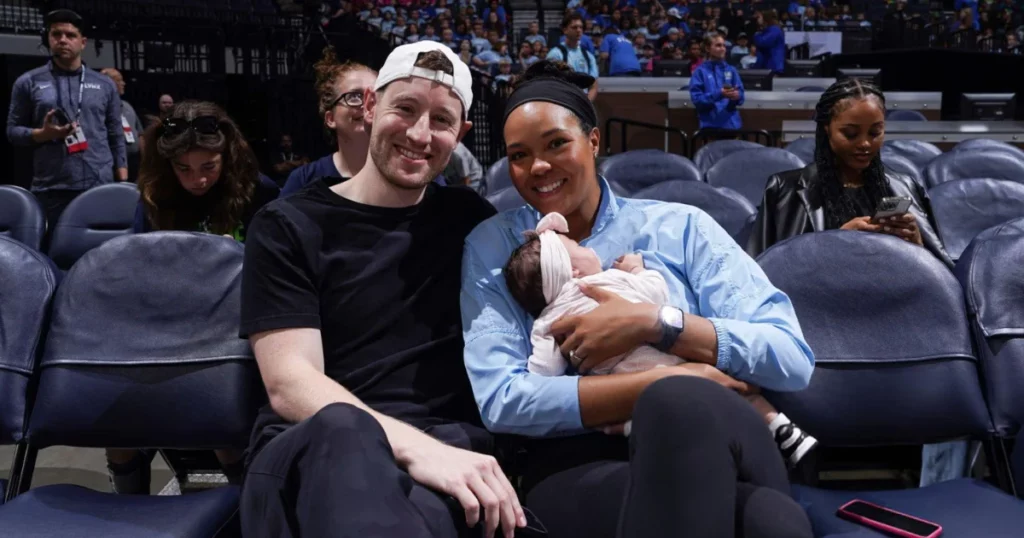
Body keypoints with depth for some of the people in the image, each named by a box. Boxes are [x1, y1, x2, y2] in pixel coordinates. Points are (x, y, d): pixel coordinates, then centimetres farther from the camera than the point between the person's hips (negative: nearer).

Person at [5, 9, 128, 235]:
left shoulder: (104, 85, 12)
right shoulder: (28, 82, 7)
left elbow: (116, 137, 12)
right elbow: (12, 130, 7)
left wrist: (123, 184, 5)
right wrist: (43, 134, -13)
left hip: (101, 187, 1)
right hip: (51, 189, -1)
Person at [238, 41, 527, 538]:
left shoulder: (468, 218, 17)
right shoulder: (288, 227, 5)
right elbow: (289, 385, -7)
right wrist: (416, 446, -25)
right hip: (312, 446, 0)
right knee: (342, 431, -39)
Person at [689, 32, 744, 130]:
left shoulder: (731, 70, 12)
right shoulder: (700, 71, 0)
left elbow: (741, 93, 10)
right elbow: (697, 98, -9)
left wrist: (737, 96, -14)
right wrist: (719, 94, -21)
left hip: (732, 124, 4)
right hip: (710, 125, -4)